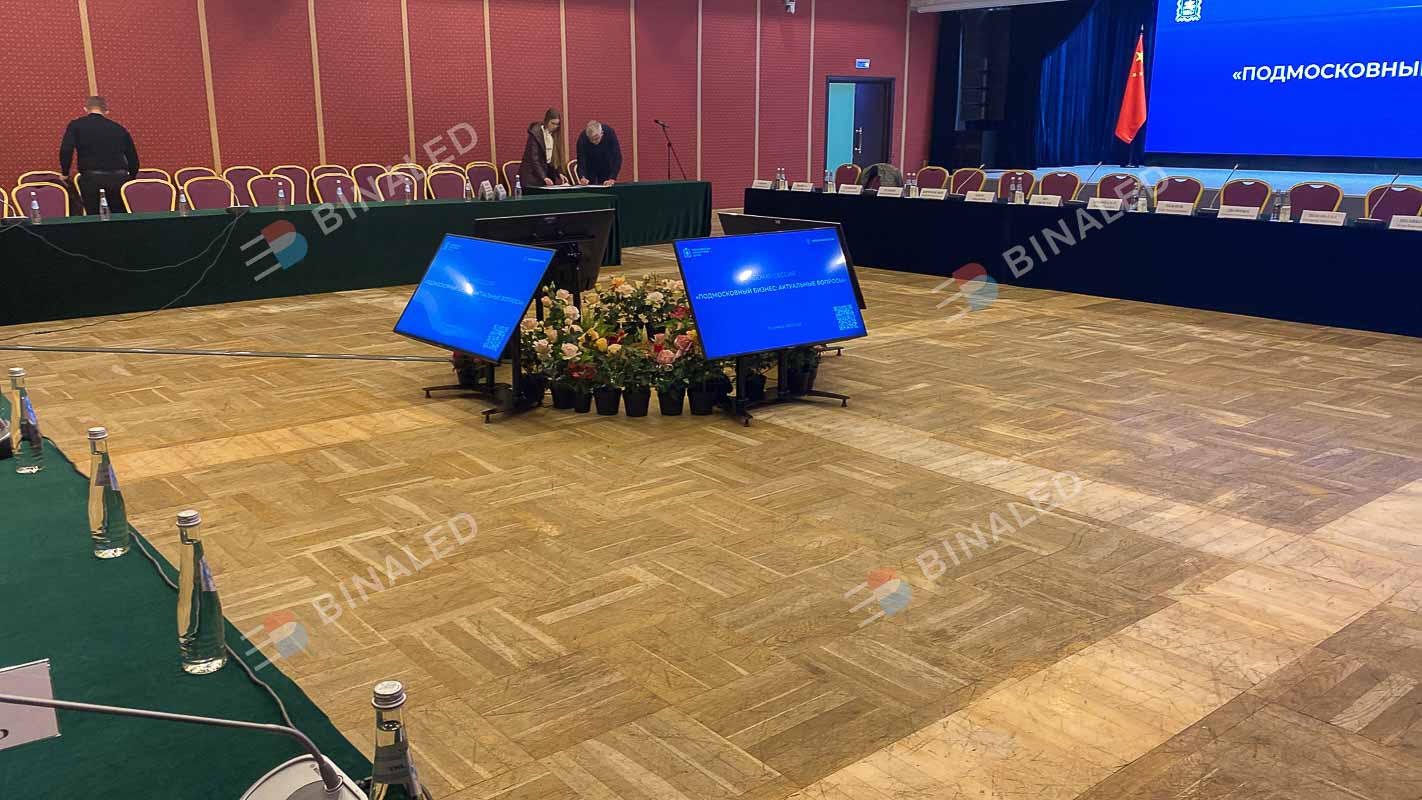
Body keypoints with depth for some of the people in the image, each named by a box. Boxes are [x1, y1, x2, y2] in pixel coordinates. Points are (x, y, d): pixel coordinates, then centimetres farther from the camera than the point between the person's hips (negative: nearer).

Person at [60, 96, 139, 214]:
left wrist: (65, 174, 8)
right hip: (119, 178, 2)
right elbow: (133, 159, 18)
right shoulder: (119, 129, 16)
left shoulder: (76, 126, 8)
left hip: (91, 179, -2)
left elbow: (65, 151, -5)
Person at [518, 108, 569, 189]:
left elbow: (557, 157, 9)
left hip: (548, 172, 6)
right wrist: (544, 177, -30)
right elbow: (534, 159, -20)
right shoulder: (535, 134, -14)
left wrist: (559, 173, -7)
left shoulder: (555, 135, 6)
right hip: (532, 175, -6)